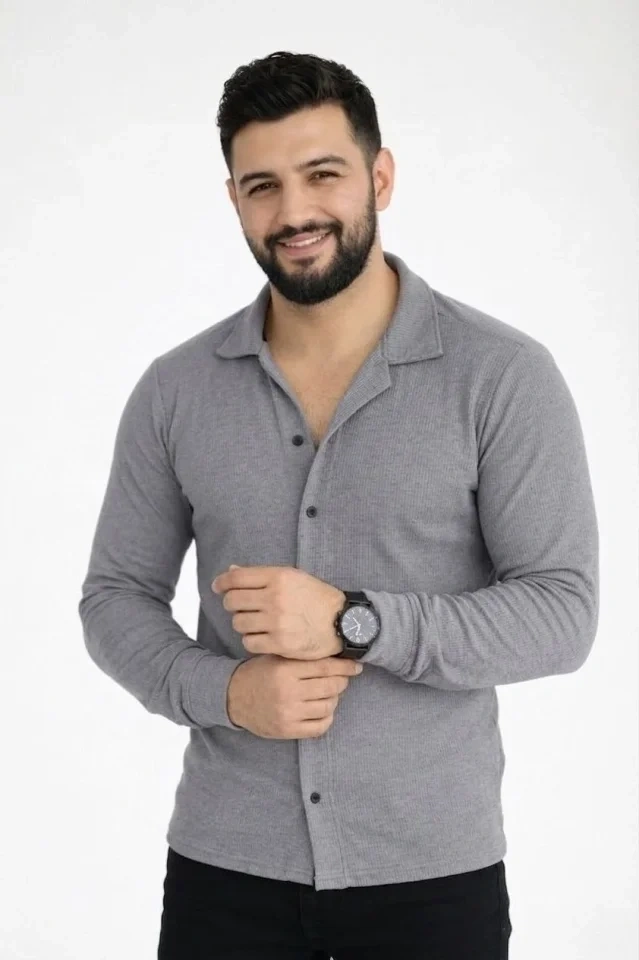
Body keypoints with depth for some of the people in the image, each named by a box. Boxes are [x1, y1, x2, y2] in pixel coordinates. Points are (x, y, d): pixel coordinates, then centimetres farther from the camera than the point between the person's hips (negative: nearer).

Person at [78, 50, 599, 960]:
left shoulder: (504, 375, -9)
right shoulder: (175, 389, 1)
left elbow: (563, 613, -12)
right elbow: (115, 597, 5)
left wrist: (352, 621, -23)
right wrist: (222, 691, -14)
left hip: (431, 869, -2)